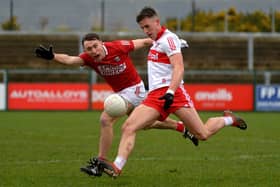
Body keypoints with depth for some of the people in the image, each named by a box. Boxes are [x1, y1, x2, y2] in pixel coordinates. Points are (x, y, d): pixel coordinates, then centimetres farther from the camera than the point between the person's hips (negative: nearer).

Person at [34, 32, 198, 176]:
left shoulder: (118, 47, -24)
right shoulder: (88, 58, -14)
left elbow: (144, 42, -10)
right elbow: (70, 59, -33)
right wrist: (52, 56, -54)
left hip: (133, 88, -7)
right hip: (119, 92, 7)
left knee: (106, 119, -22)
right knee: (145, 124, 26)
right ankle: (181, 127, 48)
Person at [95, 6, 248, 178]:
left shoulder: (168, 38, -6)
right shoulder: (156, 42, 21)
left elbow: (179, 68, -18)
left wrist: (170, 92, -29)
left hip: (172, 92, -8)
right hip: (154, 96, 8)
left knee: (203, 134, -7)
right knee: (128, 127, -15)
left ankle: (228, 120, 22)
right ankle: (117, 167, -26)